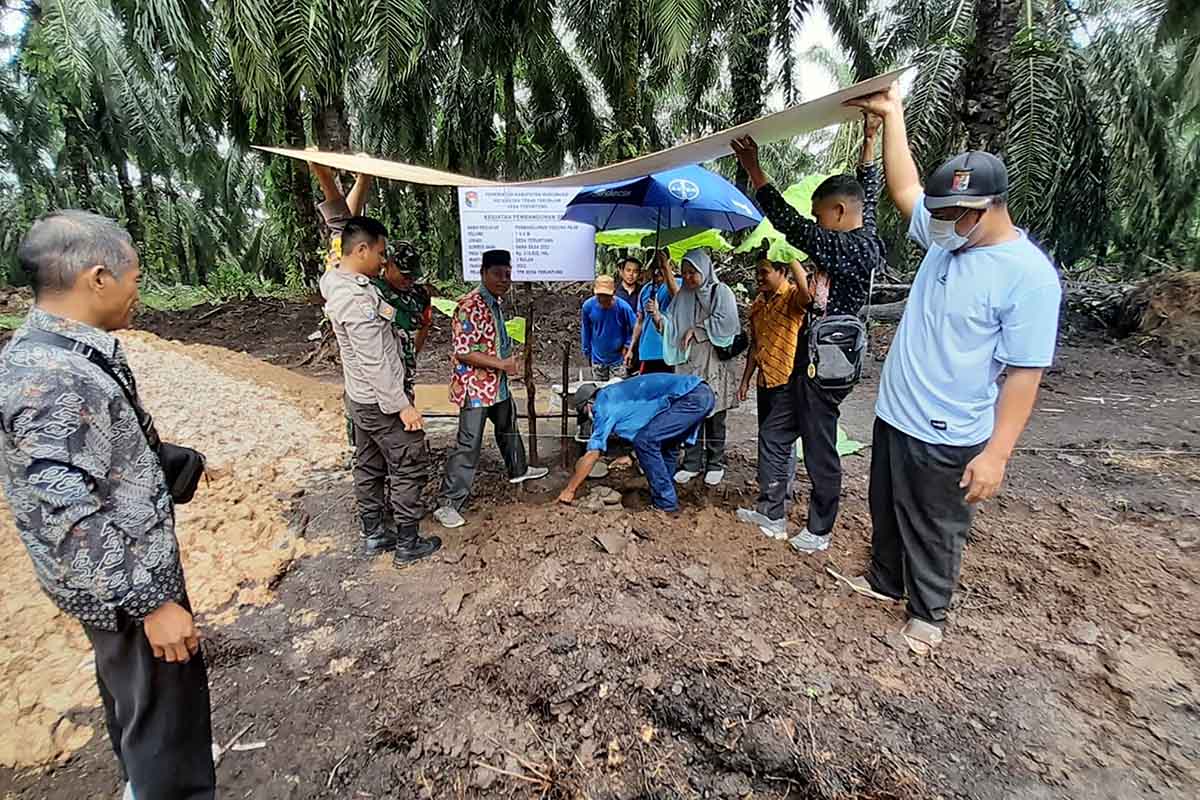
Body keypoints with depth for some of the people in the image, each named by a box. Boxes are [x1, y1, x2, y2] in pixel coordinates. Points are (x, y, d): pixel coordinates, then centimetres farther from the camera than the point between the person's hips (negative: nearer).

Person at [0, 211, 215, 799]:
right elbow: (69, 519, -28)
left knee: (132, 691, 29)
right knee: (165, 711, 9)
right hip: (123, 580, -10)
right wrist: (150, 603, -23)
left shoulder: (51, 353, 2)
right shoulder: (51, 379, -29)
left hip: (117, 570, 10)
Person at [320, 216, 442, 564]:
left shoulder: (336, 281, 2)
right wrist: (403, 405, -21)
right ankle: (407, 544, 15)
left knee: (369, 467, 18)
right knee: (410, 469, 3)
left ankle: (373, 534, 32)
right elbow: (374, 363, -26)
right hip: (382, 402, -10)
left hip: (360, 399, 10)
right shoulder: (356, 298, -26)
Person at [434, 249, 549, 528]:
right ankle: (448, 504, 4)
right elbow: (464, 352, -25)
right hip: (474, 385, -10)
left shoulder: (495, 302, 8)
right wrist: (502, 364, -22)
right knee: (469, 445, -6)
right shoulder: (470, 305, -22)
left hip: (496, 383, 10)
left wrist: (510, 359, 7)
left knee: (508, 425, 26)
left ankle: (518, 469, 49)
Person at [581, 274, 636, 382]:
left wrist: (627, 346, -13)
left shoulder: (623, 307, -20)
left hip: (618, 358, -3)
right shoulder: (588, 306, -13)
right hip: (597, 358, 3)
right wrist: (587, 351, 9)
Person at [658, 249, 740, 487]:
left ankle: (715, 464, 16)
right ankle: (692, 462, 15)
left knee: (714, 415, 3)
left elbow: (725, 321, -12)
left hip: (714, 363, -4)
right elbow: (672, 326, 10)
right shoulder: (683, 294, 13)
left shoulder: (720, 291, 0)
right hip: (688, 363, 4)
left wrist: (696, 329, -8)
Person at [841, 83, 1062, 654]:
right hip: (892, 416, 7)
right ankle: (884, 581, 45)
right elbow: (904, 187, 11)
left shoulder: (1028, 274, -18)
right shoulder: (945, 239, 1)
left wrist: (996, 453, -22)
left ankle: (928, 612, 34)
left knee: (935, 531, 12)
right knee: (886, 513, 23)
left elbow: (1024, 373, -19)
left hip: (948, 437, -7)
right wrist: (892, 114, 8)